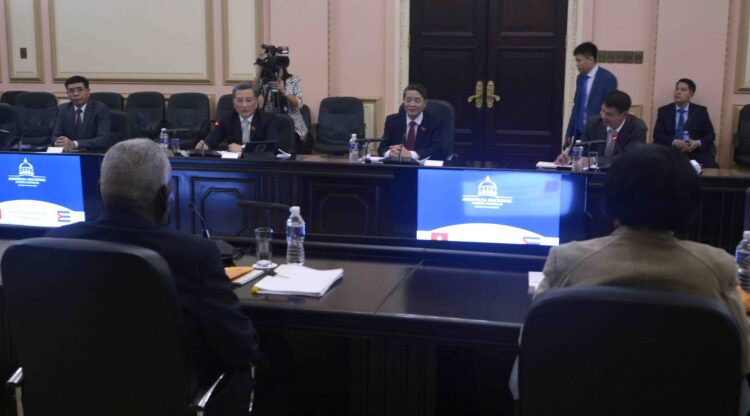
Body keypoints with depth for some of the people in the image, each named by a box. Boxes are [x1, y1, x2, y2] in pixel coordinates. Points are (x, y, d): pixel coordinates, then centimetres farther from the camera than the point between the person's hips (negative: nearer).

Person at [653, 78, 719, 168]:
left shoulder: (701, 111, 14)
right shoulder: (664, 111, 12)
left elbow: (710, 134, 9)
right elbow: (657, 134, 2)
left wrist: (698, 143, -12)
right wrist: (674, 142, -16)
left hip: (695, 151, 1)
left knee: (712, 167, -29)